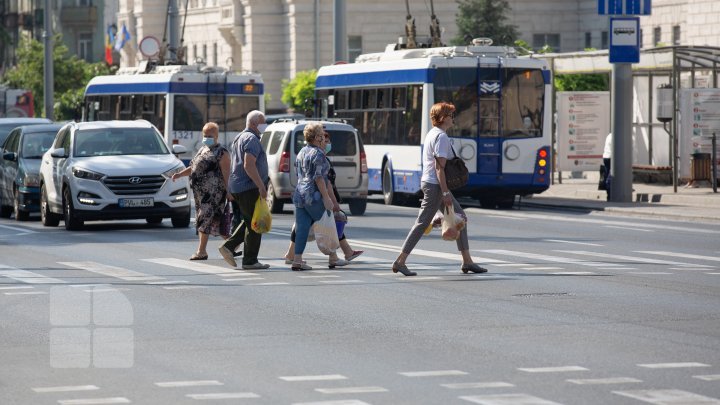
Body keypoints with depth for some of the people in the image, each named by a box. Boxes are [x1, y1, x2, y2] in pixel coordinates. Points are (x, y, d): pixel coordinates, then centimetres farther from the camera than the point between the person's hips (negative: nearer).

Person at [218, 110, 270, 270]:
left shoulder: (239, 138, 20)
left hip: (237, 187, 10)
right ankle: (250, 261, -2)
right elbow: (249, 166, -24)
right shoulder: (251, 139, -13)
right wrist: (261, 187, -23)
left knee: (249, 222, 17)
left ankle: (229, 246, 7)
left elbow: (234, 165, 25)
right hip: (249, 188, -10)